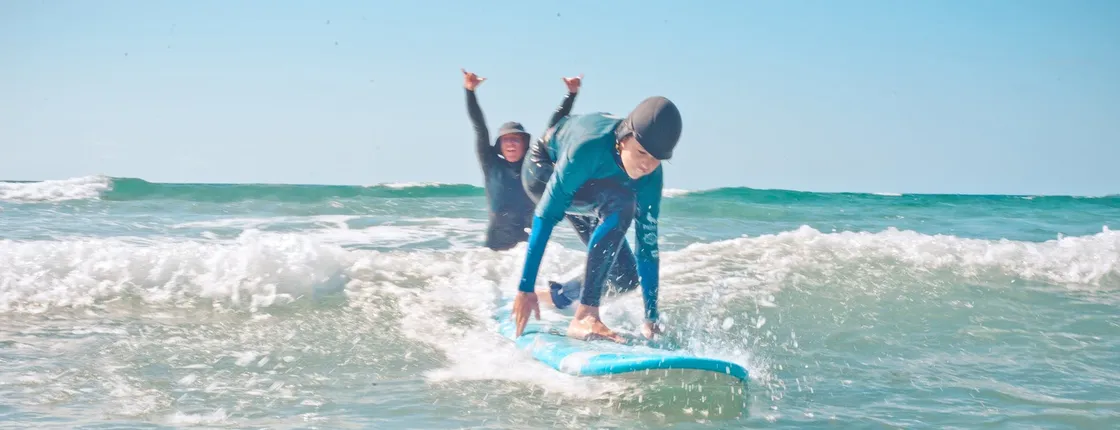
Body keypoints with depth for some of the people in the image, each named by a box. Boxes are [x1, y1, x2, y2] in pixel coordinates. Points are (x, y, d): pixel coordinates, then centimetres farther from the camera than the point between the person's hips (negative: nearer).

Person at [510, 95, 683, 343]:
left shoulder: (650, 176, -25)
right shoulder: (590, 147, -42)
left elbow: (648, 243, -19)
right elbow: (546, 216, -39)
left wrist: (651, 318, -18)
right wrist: (526, 288, -40)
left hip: (584, 184, 6)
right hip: (542, 172, -6)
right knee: (621, 202, -34)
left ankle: (552, 297, 25)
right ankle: (585, 316, -36)